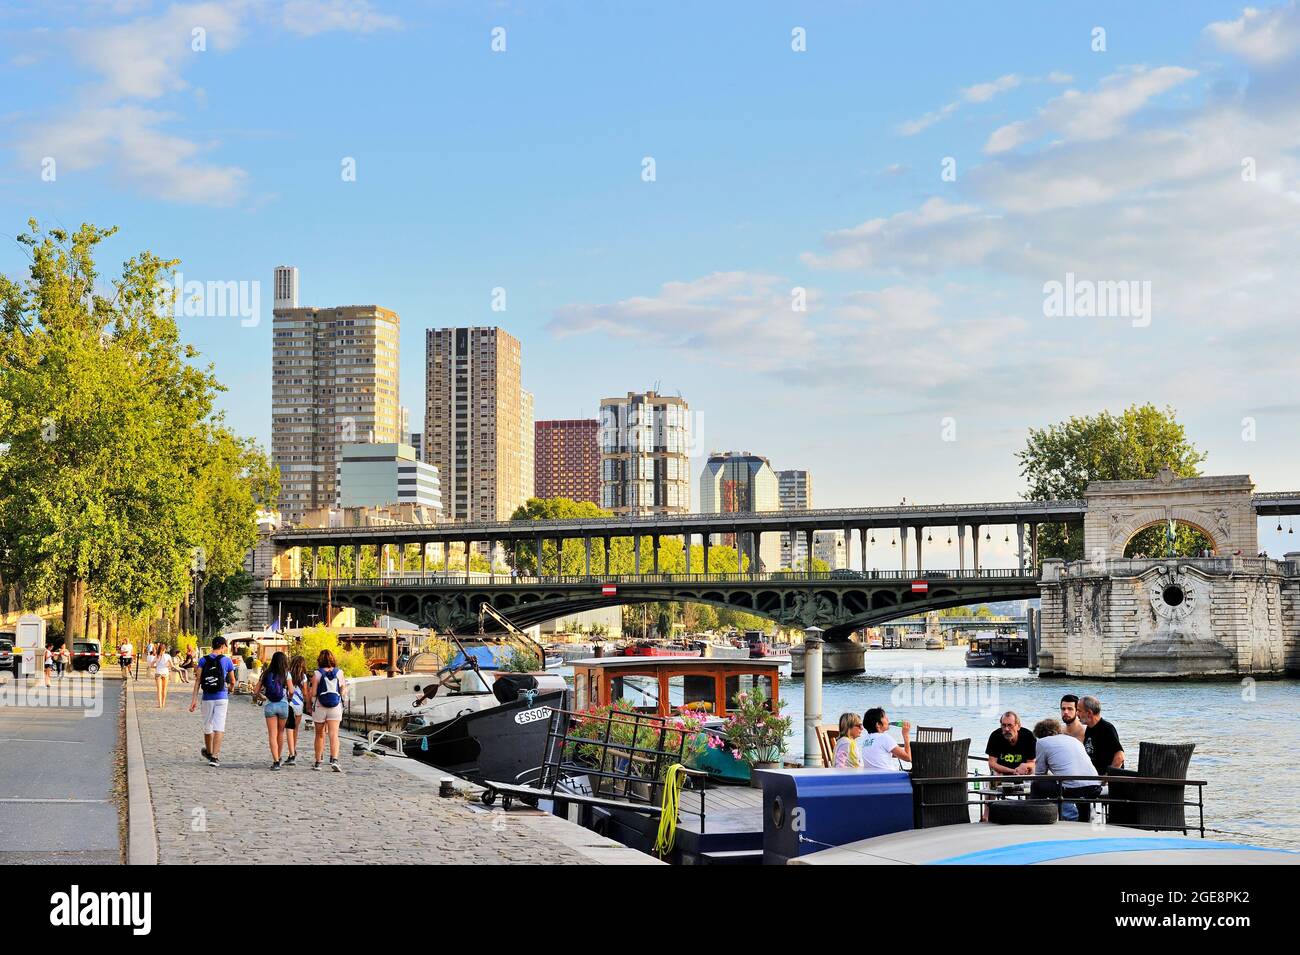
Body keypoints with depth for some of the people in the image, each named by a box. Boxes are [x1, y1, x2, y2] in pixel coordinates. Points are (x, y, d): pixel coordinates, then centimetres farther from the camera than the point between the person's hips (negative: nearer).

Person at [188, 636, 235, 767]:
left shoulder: (203, 660, 4)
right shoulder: (226, 660, 0)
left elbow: (198, 680, -5)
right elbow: (232, 681, 9)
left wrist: (194, 698, -7)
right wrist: (230, 688, 32)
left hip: (207, 698, 3)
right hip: (222, 697, -2)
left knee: (207, 726, 16)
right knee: (219, 727, -5)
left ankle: (208, 752, 36)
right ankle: (215, 756, -12)